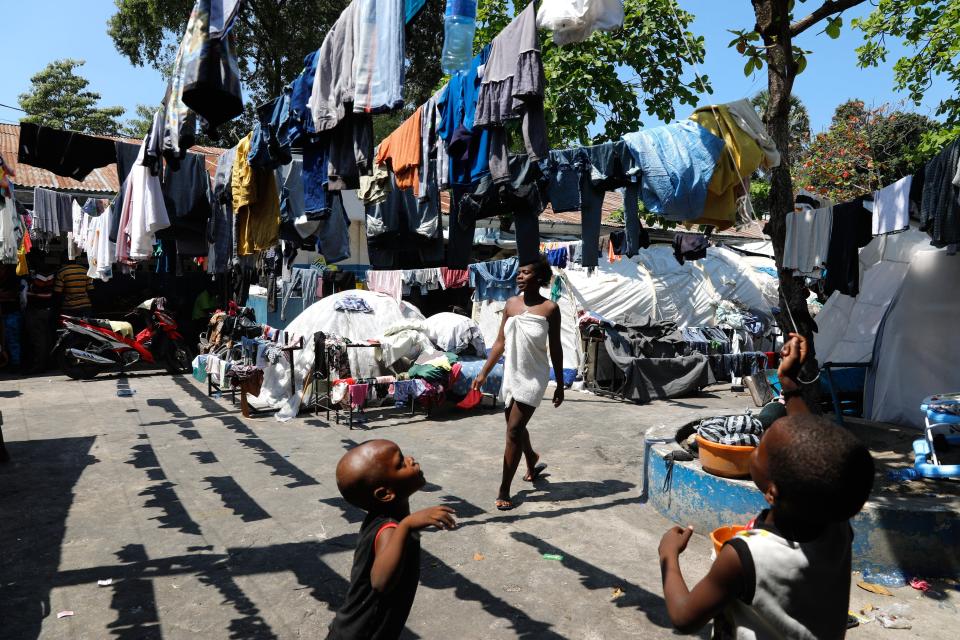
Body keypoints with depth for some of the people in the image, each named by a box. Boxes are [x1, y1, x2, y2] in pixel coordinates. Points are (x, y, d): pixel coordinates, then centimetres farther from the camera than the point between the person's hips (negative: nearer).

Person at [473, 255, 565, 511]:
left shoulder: (549, 308, -12)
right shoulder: (511, 303, 0)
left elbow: (555, 349, -6)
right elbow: (500, 342, 4)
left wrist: (560, 385, -3)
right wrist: (484, 373, 1)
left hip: (533, 377, -5)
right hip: (511, 374, 5)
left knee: (514, 430, -7)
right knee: (516, 425, 20)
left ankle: (504, 491, 3)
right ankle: (533, 465, 48)